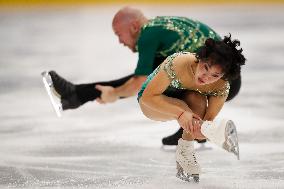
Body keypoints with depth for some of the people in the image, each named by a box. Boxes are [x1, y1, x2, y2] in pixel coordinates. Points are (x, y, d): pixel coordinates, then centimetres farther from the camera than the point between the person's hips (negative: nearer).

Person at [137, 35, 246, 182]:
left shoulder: (222, 87, -26)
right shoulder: (177, 64, -37)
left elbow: (208, 119, -22)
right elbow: (148, 97, -34)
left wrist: (198, 130, -47)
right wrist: (180, 113, -46)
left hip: (185, 101, 3)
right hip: (151, 103, -3)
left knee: (198, 102, -31)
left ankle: (184, 153, -16)